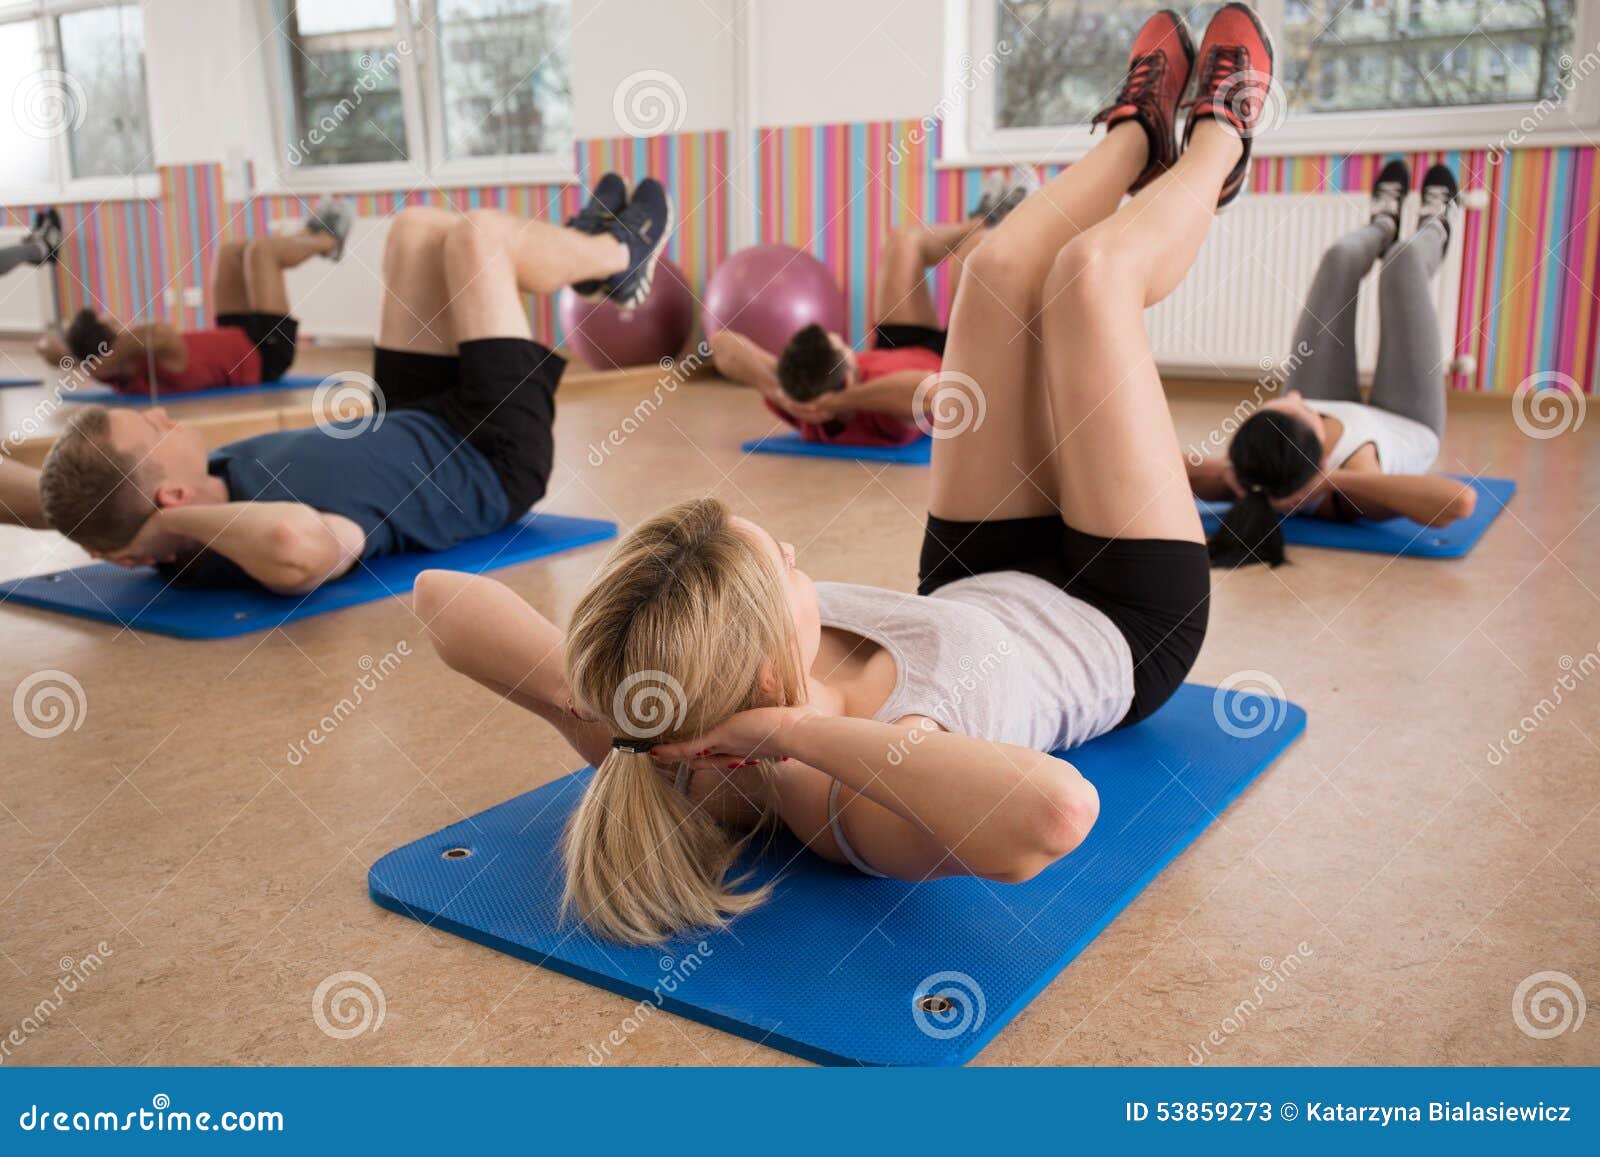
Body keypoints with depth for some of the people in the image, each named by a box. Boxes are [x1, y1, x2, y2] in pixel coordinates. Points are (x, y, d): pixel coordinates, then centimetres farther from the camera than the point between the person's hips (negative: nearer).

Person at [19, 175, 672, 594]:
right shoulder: (264, 546, -45)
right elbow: (296, 541, -70)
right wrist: (174, 526, -53)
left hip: (409, 424, 8)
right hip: (493, 457, -7)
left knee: (417, 228, 14)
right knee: (476, 235, 1)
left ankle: (588, 247, 43)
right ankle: (621, 256, 36)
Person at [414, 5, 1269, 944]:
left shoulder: (649, 750, -33)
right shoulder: (863, 806, -48)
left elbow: (444, 593, -30)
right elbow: (1057, 809, -70)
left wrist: (599, 705, -44)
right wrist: (797, 730, -61)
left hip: (976, 591, 5)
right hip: (1119, 627, -5)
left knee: (1001, 269, 6)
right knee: (1094, 268, -3)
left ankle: (1136, 136, 42)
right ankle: (1216, 144, 35)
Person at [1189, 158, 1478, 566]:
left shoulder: (1243, 482, -45)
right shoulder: (1355, 497, -52)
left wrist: (1222, 472, -56)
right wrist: (1334, 480, -62)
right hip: (1407, 425, -3)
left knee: (1341, 257, 10)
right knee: (1405, 261, 7)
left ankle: (1382, 225, 53)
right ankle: (1434, 229, 51)